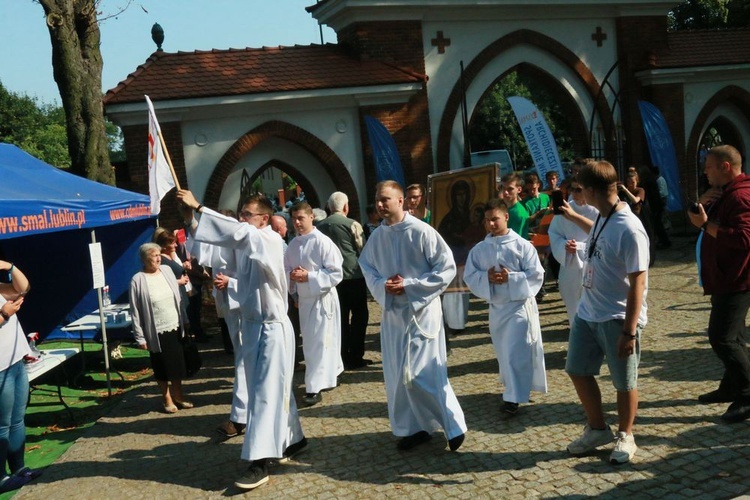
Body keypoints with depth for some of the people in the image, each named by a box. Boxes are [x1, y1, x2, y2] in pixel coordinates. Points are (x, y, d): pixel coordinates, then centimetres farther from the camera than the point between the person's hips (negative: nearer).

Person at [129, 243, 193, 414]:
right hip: (156, 332, -4)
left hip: (175, 327, 4)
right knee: (162, 367, 9)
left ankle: (178, 395, 31)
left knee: (177, 364, 14)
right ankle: (167, 399, 26)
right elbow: (135, 312, -11)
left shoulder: (167, 270, 2)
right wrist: (140, 337, -11)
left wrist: (184, 321, 10)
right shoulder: (138, 280, -13)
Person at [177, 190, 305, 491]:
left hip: (273, 327, -8)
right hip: (251, 324, 8)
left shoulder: (270, 240, -16)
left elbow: (238, 231, -30)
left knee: (267, 392, -7)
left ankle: (259, 462, -5)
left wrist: (198, 208, -31)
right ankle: (293, 439, 31)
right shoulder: (246, 242, 11)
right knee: (275, 389, 16)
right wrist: (190, 219, -12)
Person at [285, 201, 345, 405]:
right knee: (310, 342, 16)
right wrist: (291, 275, -10)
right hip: (303, 299, 7)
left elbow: (336, 273, -17)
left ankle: (314, 388, 1)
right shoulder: (293, 244, 5)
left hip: (322, 298, -7)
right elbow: (285, 269, 13)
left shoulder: (323, 242, -15)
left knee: (318, 343, -4)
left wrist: (309, 276, -22)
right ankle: (330, 376, 34)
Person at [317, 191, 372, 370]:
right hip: (354, 276, -4)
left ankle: (343, 357, 13)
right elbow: (362, 250, -3)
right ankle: (355, 357, 7)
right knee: (359, 316, 7)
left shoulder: (320, 227, 1)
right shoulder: (353, 225, -10)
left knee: (341, 317, 11)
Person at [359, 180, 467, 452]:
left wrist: (410, 285, -17)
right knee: (399, 375, 10)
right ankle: (415, 426, 26)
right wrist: (382, 286, -7)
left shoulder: (422, 231, -14)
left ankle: (453, 424, 15)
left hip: (422, 310, -5)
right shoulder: (376, 237, 1)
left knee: (425, 372, -4)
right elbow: (367, 268, 14)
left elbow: (447, 268, -12)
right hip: (392, 312, 6)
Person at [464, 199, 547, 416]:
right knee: (503, 352, 16)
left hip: (520, 305, -5)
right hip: (496, 307, 5)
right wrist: (486, 278, -17)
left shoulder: (522, 245, -9)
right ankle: (516, 388, 35)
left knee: (516, 352, -7)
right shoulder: (479, 249, 2)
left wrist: (511, 278, -20)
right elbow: (469, 276, 1)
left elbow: (536, 275, -11)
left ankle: (513, 397, -1)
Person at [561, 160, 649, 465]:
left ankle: (625, 436, 30)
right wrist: (573, 217, 40)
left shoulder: (629, 230, -25)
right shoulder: (603, 219, 1)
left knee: (624, 382, 9)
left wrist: (629, 331, -22)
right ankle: (597, 429, 33)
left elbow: (637, 284, -23)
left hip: (617, 319, -9)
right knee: (577, 371, 16)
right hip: (587, 313, 9)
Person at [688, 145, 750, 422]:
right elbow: (696, 218, 18)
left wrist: (706, 223, -26)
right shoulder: (724, 193, 15)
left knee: (723, 338, -13)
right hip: (726, 279, 11)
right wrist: (702, 203, 1)